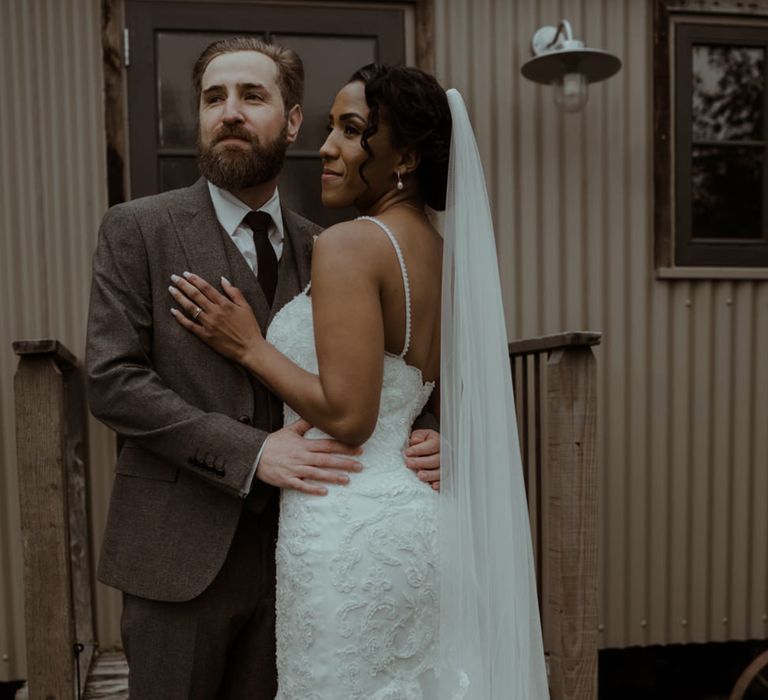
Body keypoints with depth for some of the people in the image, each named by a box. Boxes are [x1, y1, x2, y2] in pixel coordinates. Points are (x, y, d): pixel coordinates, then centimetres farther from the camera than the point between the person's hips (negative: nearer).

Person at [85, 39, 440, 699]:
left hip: (291, 542, 3)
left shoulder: (318, 248, 7)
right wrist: (250, 453, -20)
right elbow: (111, 379, -12)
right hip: (180, 551, -3)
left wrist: (420, 439, -9)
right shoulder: (137, 230, -4)